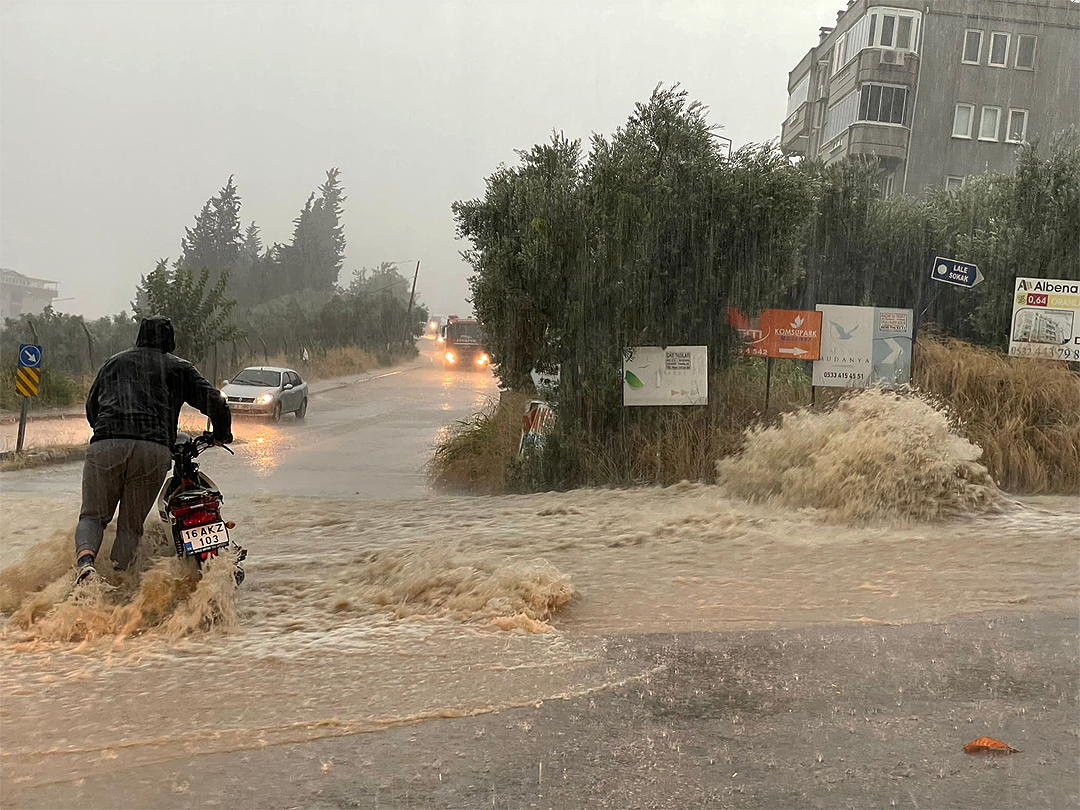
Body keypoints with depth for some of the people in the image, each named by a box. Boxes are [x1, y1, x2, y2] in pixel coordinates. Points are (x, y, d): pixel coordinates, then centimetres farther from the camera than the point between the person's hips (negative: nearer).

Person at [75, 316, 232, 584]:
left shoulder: (115, 361, 27)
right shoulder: (179, 368, 20)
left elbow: (91, 406, 31)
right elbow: (215, 403, 13)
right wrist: (222, 435, 30)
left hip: (105, 445, 1)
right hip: (154, 449, -1)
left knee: (93, 516, 12)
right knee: (131, 524, 10)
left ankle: (85, 560, -17)